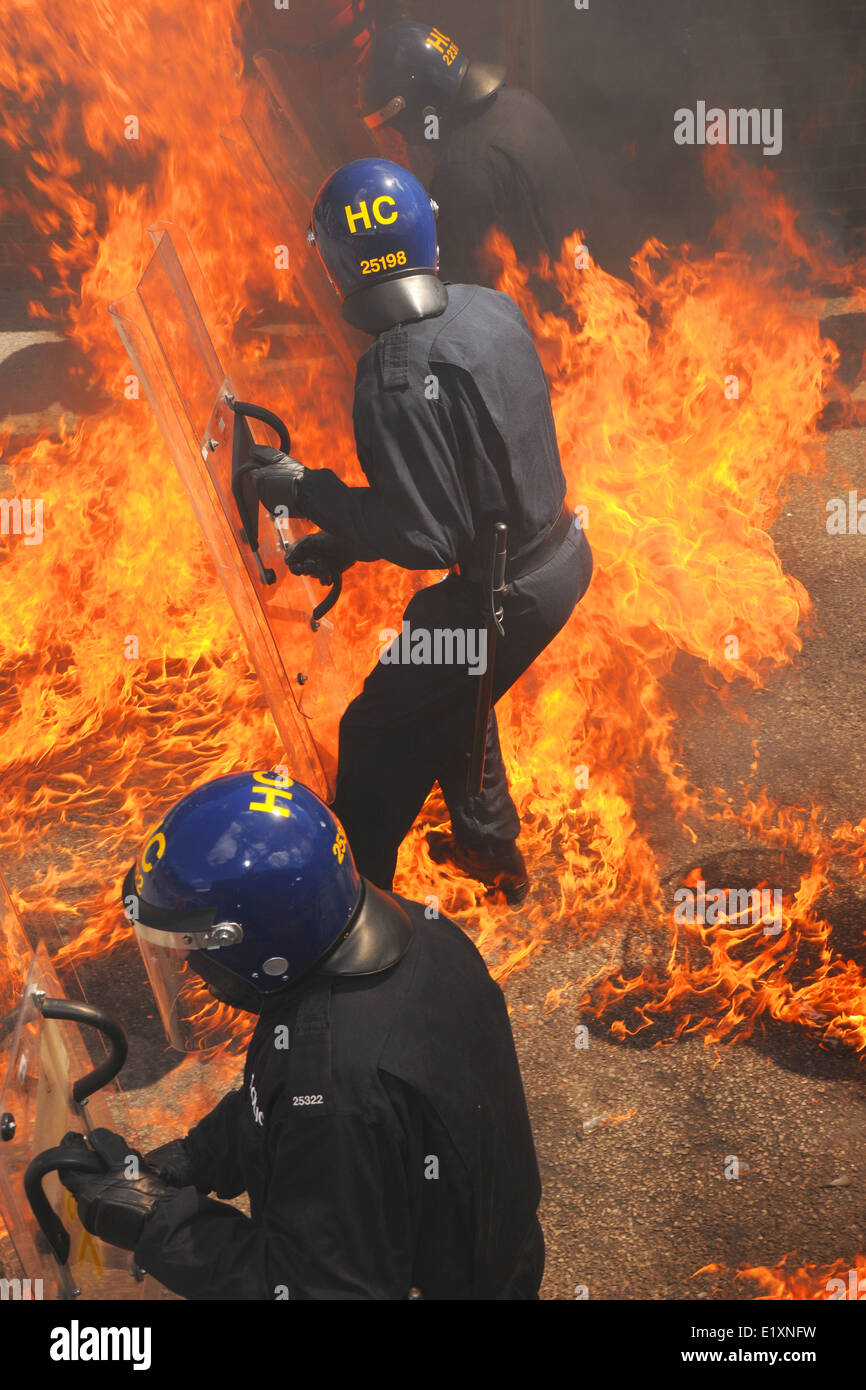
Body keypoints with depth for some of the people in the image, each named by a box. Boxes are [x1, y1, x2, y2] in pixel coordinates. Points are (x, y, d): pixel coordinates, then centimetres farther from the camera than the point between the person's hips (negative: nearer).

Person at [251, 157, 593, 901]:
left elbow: (425, 538, -24)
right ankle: (492, 850, 49)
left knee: (380, 738, 7)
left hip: (506, 593, -9)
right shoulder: (490, 305, -1)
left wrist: (305, 490, -14)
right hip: (561, 552, 9)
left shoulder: (399, 375, -27)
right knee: (450, 698, 30)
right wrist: (344, 540, 10)